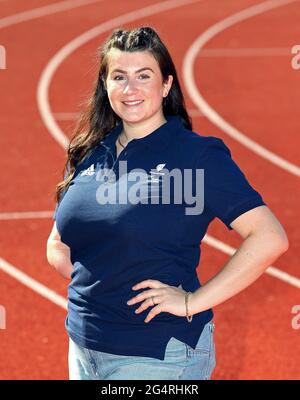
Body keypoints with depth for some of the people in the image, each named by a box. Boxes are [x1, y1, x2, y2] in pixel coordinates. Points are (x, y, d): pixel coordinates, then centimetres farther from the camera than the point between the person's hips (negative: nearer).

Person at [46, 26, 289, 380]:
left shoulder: (198, 154, -10)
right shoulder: (87, 155, 7)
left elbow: (270, 238, -19)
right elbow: (58, 244, 19)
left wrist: (194, 301, -18)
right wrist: (86, 280, 0)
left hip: (161, 357, -6)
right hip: (83, 347, 6)